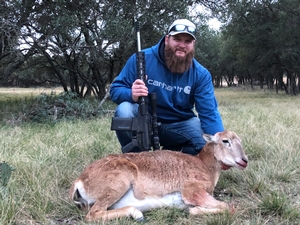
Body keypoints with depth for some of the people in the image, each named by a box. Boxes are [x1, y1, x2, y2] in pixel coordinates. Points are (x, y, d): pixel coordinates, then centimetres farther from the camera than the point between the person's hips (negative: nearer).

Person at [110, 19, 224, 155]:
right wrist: (132, 95, -36)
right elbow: (115, 89, -11)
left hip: (180, 124, 2)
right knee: (124, 111, -32)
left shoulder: (201, 74, -9)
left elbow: (209, 113, -15)